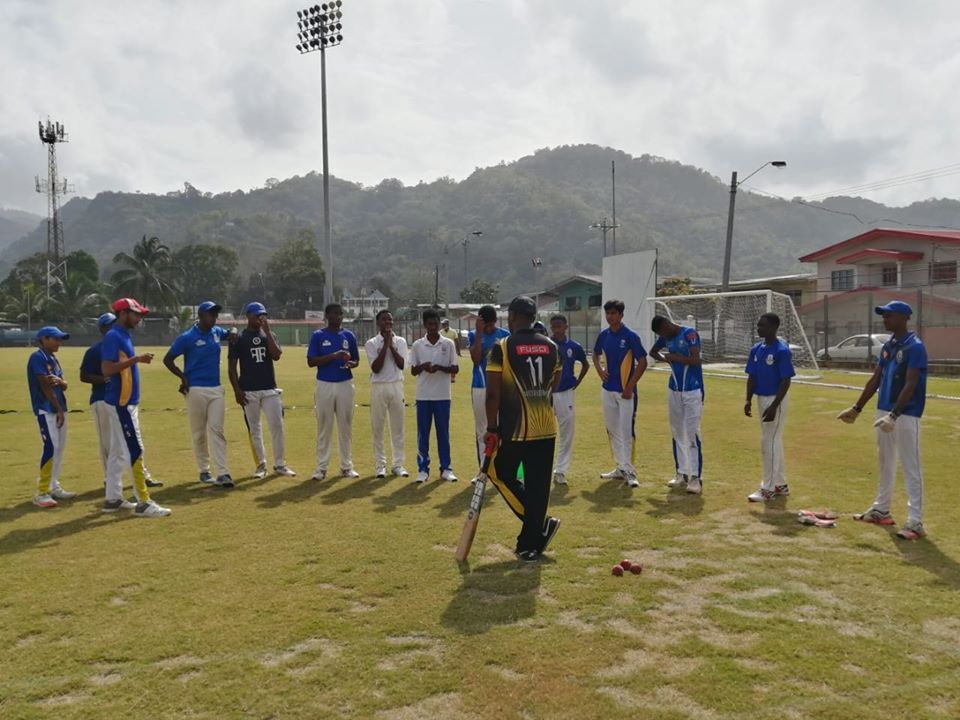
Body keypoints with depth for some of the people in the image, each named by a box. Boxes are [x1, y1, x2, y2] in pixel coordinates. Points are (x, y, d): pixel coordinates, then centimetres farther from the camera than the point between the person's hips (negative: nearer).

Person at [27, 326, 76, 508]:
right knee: (51, 447, -15)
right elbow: (45, 386, -14)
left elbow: (64, 386, 14)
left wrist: (59, 381, -10)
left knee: (60, 447, 12)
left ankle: (54, 487, 21)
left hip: (59, 408, 9)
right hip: (46, 409, -9)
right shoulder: (37, 357, -10)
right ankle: (41, 492, -12)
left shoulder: (53, 358, 17)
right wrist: (58, 409, -13)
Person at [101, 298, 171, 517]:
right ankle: (143, 503, -8)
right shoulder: (113, 336, -14)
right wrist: (136, 359, -24)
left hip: (125, 402, 10)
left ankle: (113, 499, 21)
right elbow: (106, 370, -23)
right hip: (121, 403, -10)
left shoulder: (124, 335, 15)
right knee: (135, 450, -10)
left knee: (118, 451, 13)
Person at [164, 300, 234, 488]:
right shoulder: (187, 337, -8)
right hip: (196, 390, -4)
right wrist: (184, 377, -8)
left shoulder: (217, 332, 7)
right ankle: (204, 470, 17)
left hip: (216, 389, 4)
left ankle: (223, 473, -6)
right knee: (199, 432, 5)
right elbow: (167, 359, -2)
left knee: (217, 430, -2)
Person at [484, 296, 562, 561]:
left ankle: (540, 523, 7)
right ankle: (529, 546, 16)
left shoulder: (502, 347, -9)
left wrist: (492, 428, -5)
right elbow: (553, 386, 13)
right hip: (546, 428, 5)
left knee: (500, 473, 16)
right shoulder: (551, 347, 5)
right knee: (538, 486, 9)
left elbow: (493, 393, -12)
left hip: (514, 429, -4)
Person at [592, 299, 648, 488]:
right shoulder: (603, 335, 6)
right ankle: (621, 468, 22)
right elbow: (596, 354, 22)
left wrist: (630, 387, -15)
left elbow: (642, 362, -12)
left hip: (625, 391, -6)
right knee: (612, 430, 11)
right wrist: (599, 369, 2)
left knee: (626, 430, -6)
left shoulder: (630, 336, -11)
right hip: (607, 390, 6)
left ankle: (628, 470, 2)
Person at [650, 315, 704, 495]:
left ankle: (696, 477, -4)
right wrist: (663, 358, 2)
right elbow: (653, 352, 23)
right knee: (677, 433, 10)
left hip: (693, 390, -7)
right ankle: (682, 474, 20)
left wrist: (674, 357, -12)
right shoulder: (665, 337, 6)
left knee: (692, 433, -8)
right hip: (674, 390, 7)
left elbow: (695, 360, -23)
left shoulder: (689, 334, -14)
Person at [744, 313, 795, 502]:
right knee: (773, 442, 15)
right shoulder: (756, 349, 7)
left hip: (775, 400, -8)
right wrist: (748, 400, 1)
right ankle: (780, 484, 26)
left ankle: (768, 488, 4)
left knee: (769, 442, -5)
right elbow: (752, 377, 11)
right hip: (761, 399, 8)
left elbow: (786, 381, -18)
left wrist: (774, 406, -22)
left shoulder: (782, 350, -16)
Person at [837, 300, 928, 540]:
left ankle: (915, 522, -2)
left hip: (906, 414, -9)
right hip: (884, 411, 9)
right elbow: (875, 380, 17)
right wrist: (857, 408, 17)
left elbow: (910, 385, -22)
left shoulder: (915, 347, -14)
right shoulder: (887, 346, 12)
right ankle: (881, 511, 29)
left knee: (911, 468, -5)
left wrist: (894, 415, -31)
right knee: (885, 464, 17)